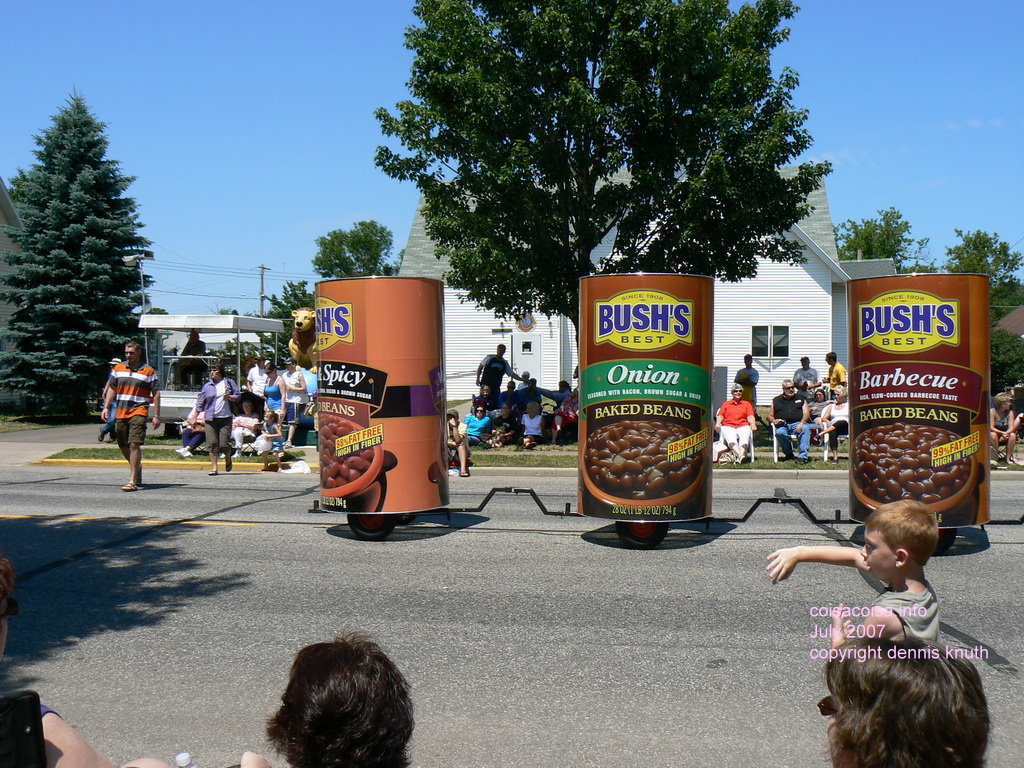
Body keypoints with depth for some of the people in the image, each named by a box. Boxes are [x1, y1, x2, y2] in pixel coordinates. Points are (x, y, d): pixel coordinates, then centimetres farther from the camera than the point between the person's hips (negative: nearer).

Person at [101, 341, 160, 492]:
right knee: (123, 446, 12)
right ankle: (137, 467, 39)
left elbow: (156, 394, 1)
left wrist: (156, 416, -4)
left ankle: (133, 481, -17)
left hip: (138, 412, -5)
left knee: (134, 444, -16)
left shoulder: (148, 371, 0)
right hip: (121, 413, 5)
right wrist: (106, 407, 9)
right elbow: (112, 389, 19)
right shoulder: (118, 368, 12)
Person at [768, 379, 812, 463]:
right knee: (779, 432, -35)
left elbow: (806, 413, 8)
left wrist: (802, 423, -12)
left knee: (806, 428, -34)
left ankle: (803, 456, -34)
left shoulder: (801, 398, 20)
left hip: (797, 424, 0)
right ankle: (789, 453, -12)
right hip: (783, 425, 0)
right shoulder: (776, 400, 20)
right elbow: (770, 416, 19)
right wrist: (774, 421, -6)